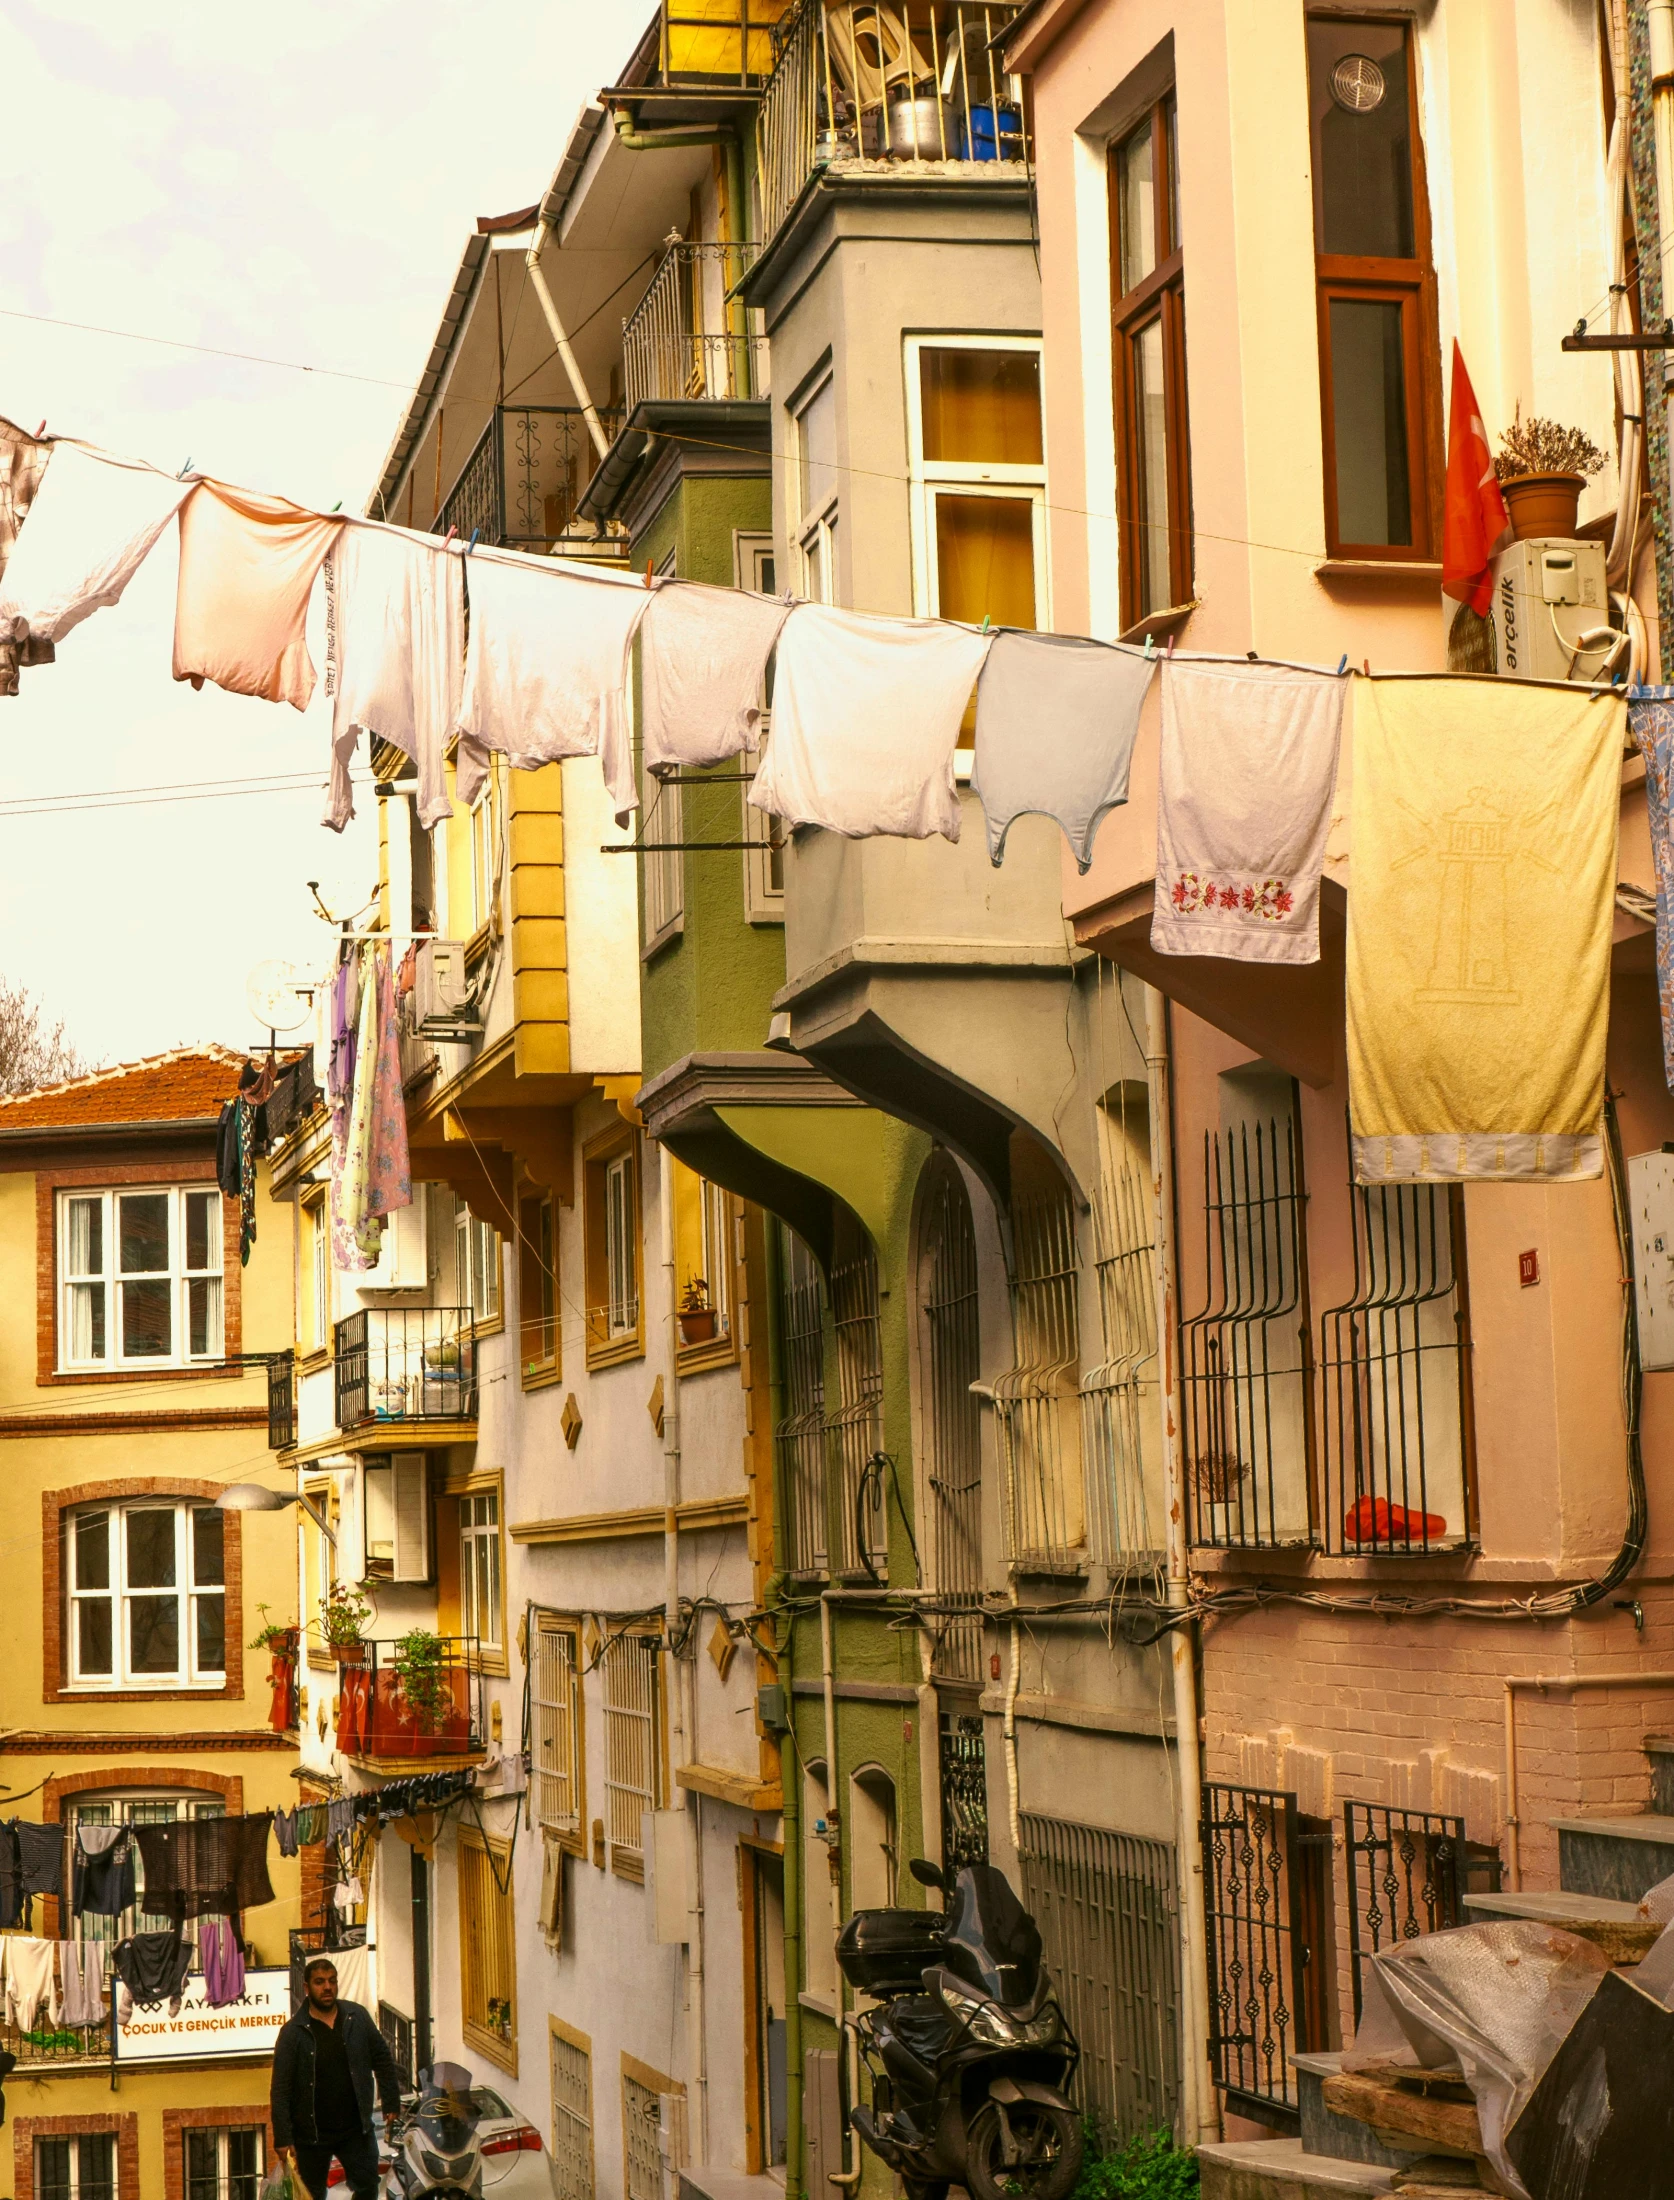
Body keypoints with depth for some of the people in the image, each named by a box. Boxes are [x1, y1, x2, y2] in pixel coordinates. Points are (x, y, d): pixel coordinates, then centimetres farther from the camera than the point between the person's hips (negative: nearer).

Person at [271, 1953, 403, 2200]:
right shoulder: (293, 2032, -7)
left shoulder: (357, 2017, 1)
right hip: (311, 2133, -2)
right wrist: (283, 2139, -14)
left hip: (356, 2129, 2)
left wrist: (391, 2104, 2)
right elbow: (280, 2091, -9)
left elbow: (383, 2060, 9)